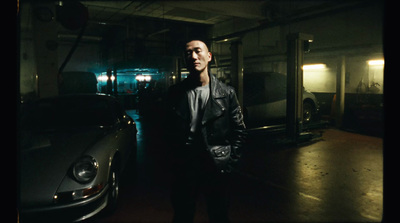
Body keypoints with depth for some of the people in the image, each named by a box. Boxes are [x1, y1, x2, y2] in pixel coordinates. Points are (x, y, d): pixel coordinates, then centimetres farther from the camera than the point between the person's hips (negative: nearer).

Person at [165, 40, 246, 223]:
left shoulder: (227, 93, -4)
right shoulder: (175, 93, -1)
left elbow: (239, 131, 1)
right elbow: (170, 130, 7)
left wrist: (229, 162, -3)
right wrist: (178, 158, 4)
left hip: (217, 169, 0)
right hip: (184, 170, 1)